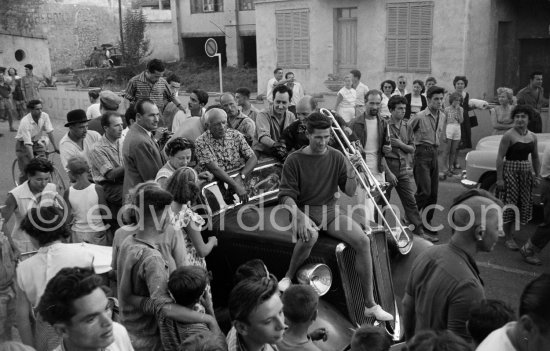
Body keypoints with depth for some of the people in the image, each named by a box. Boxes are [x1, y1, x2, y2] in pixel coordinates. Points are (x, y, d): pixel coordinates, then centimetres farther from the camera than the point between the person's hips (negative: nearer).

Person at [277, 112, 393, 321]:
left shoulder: (336, 157, 3)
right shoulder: (294, 160, -7)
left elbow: (350, 193, 4)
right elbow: (286, 196, -10)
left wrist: (351, 174, -16)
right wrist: (298, 216, -28)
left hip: (330, 211, 4)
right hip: (304, 211, -3)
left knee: (363, 241, -18)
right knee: (310, 235, -38)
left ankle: (370, 305, -8)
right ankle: (288, 278, -9)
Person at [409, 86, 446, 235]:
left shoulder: (442, 116, 9)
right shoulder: (420, 116, -12)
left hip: (434, 153, 7)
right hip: (422, 154, -7)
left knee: (434, 192, 7)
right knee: (425, 190, -14)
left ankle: (426, 223, 18)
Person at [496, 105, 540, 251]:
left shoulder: (532, 136, 6)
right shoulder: (508, 136, -12)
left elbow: (535, 158, 14)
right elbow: (500, 158, -14)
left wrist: (537, 176, 8)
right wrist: (499, 178, -18)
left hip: (526, 172, 6)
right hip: (510, 171, -6)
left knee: (523, 203, 11)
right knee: (510, 204, -1)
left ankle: (510, 230, 30)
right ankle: (508, 238, 9)